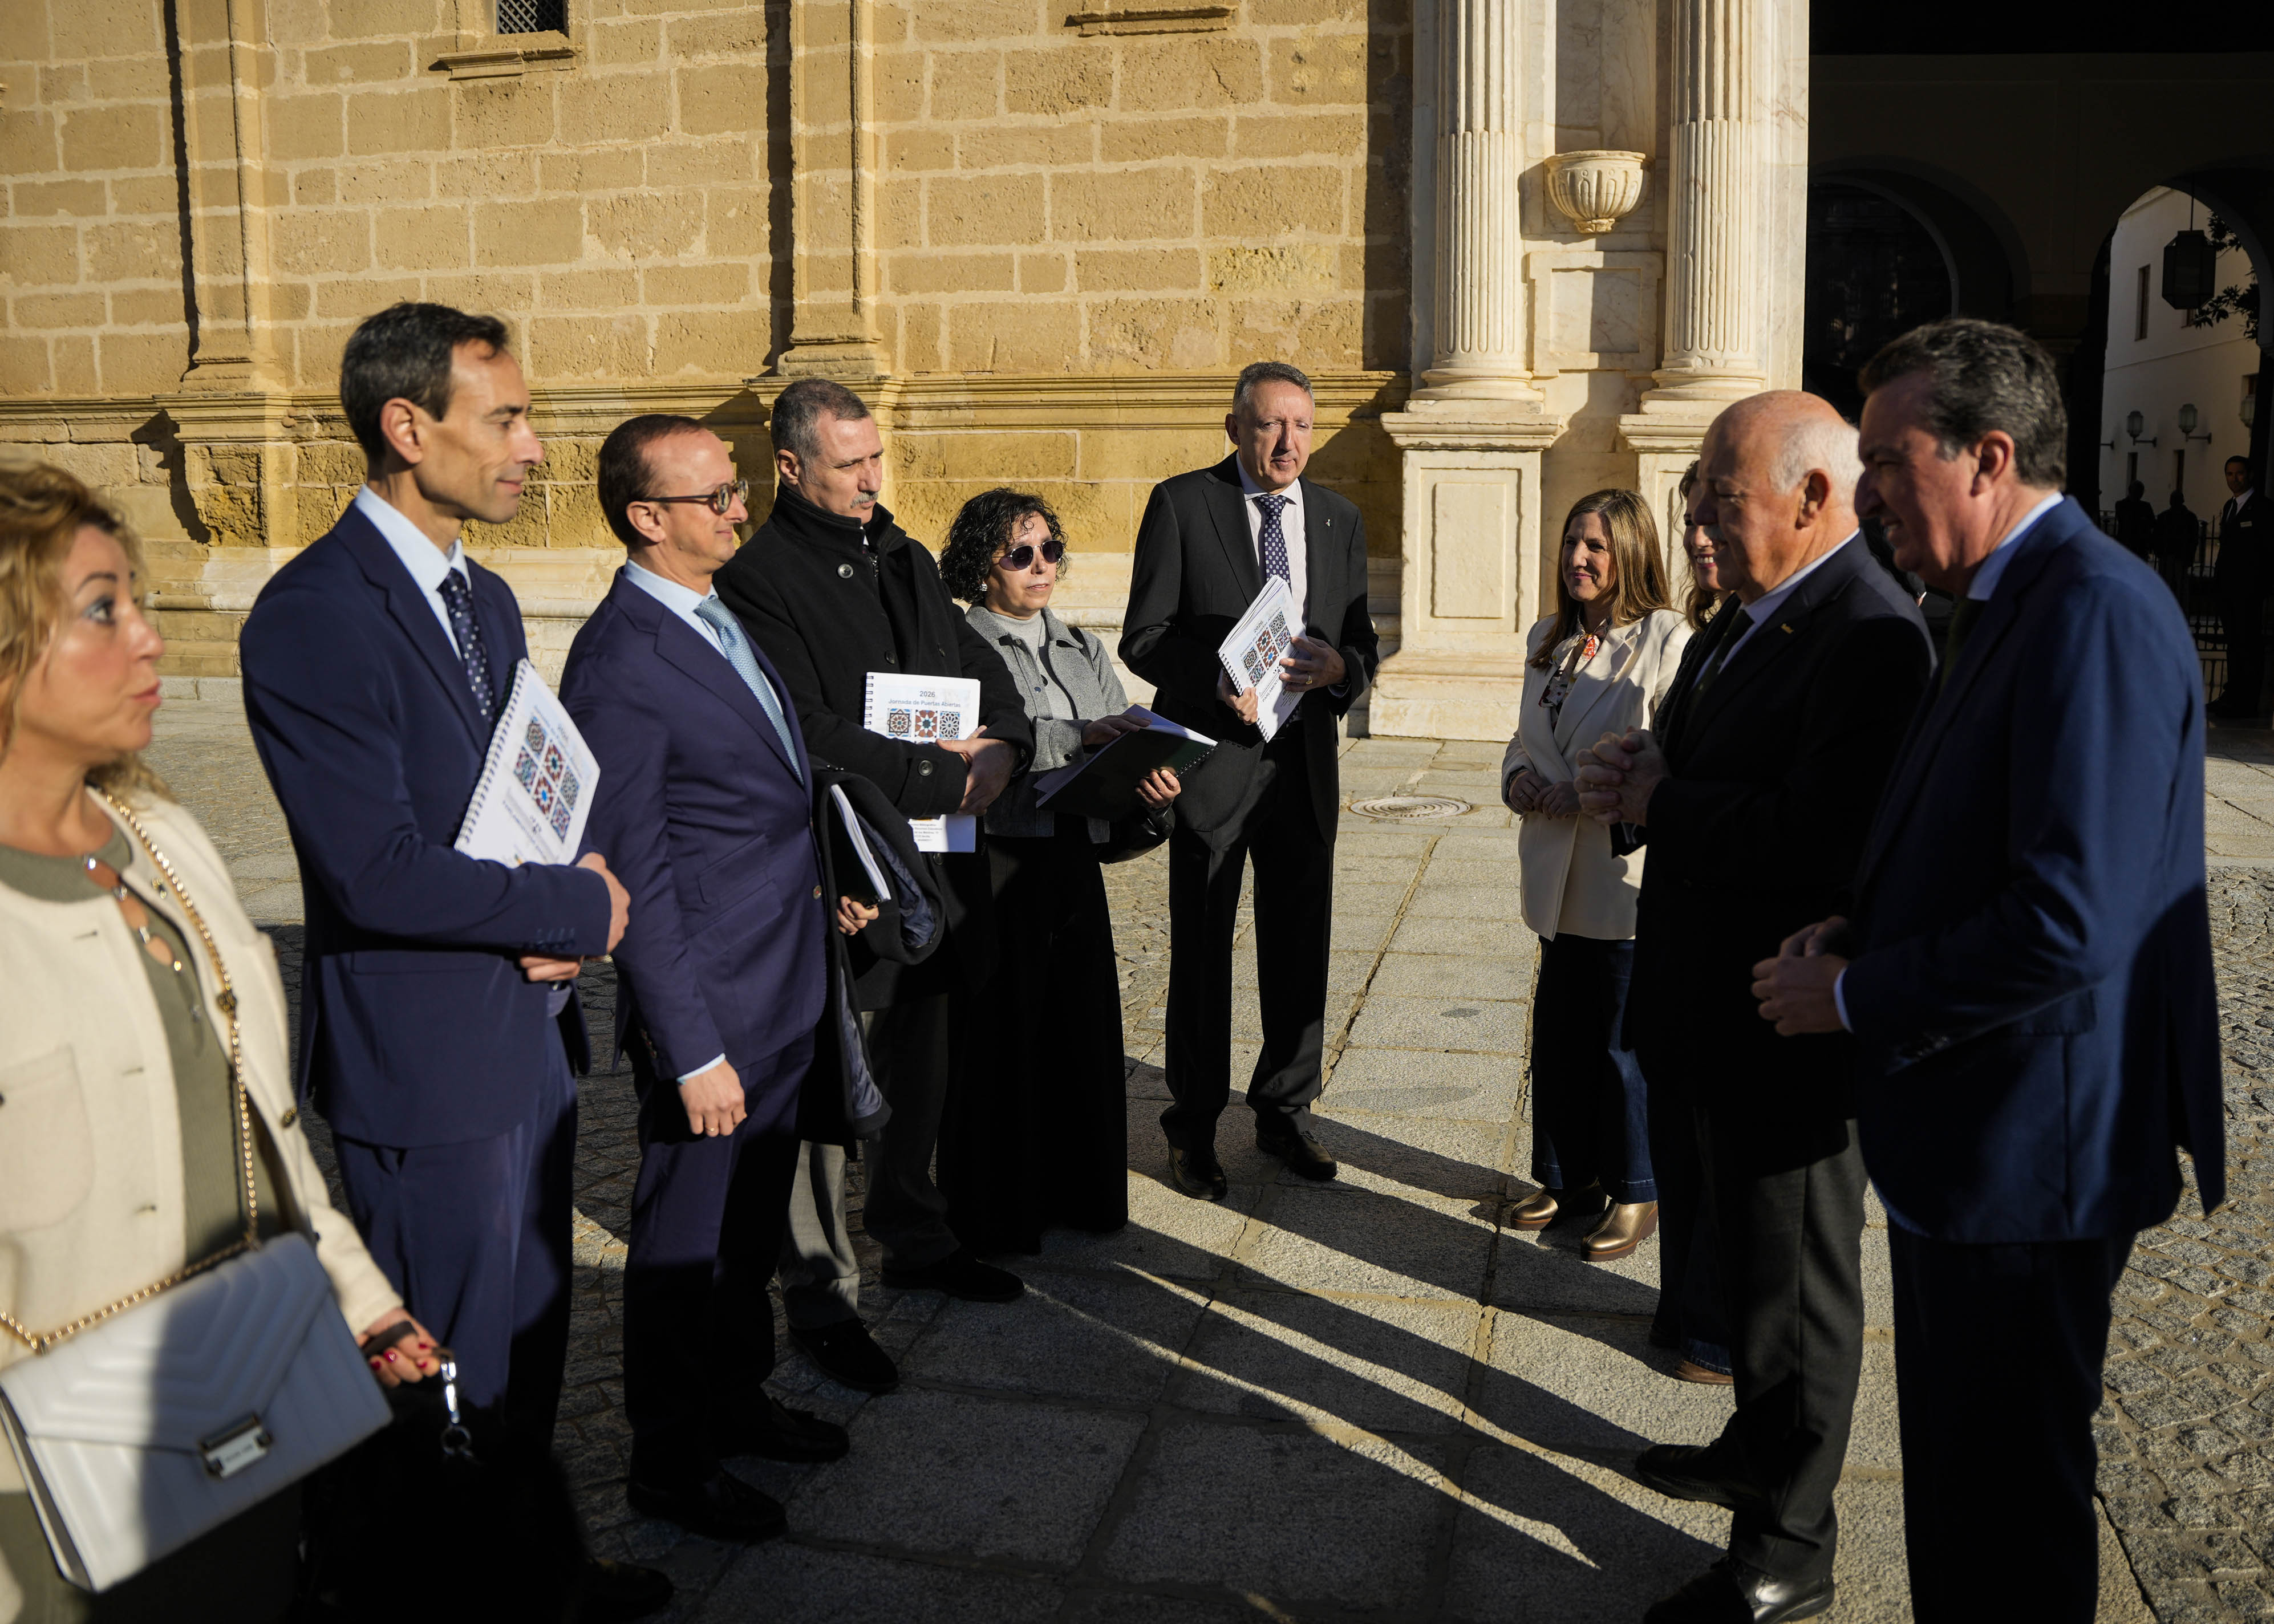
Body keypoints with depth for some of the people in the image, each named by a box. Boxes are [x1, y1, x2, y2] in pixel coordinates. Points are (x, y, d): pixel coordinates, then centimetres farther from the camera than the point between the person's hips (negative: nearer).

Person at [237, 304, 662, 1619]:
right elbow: (377, 871, -25)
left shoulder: (489, 600, 10)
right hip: (427, 1060, -8)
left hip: (532, 1032, 9)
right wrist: (582, 911, -15)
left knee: (533, 1339, 21)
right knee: (453, 1372, 8)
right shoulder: (313, 617, -19)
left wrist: (568, 910, -5)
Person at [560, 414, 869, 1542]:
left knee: (753, 1226, 23)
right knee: (684, 1242, 10)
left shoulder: (721, 617, 8)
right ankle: (669, 1462, 29)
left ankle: (737, 1398, 43)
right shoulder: (621, 664, -20)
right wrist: (693, 1051, -21)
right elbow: (632, 878, -21)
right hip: (710, 1008, -8)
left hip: (783, 996, 8)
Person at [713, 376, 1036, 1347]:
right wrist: (944, 774, -17)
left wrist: (1004, 744, -5)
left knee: (926, 1064, 19)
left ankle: (916, 1240, 37)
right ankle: (819, 1299, 12)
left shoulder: (905, 561, 16)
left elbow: (979, 662, 17)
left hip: (936, 862, 8)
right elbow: (805, 735, -20)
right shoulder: (756, 578, -12)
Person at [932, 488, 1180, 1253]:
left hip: (1074, 860, 6)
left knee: (1083, 1024, 10)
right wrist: (1074, 737, -27)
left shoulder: (1082, 650, 16)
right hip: (994, 865, -6)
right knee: (998, 1030, 1)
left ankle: (1079, 1190, 27)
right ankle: (995, 1211, 15)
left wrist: (1151, 779, -13)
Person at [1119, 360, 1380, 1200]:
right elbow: (1143, 638, -7)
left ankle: (1285, 1112, 29)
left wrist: (1340, 667, -12)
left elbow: (1362, 643, 11)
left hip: (1305, 761, 4)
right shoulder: (1182, 504, -3)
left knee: (1300, 949, 11)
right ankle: (1193, 1126, 20)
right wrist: (1217, 683, -23)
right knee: (1201, 953, 6)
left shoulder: (1340, 519, 10)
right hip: (1212, 760, -4)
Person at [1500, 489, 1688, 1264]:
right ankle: (1569, 1176, 32)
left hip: (1629, 875, -7)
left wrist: (1593, 797, -20)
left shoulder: (1668, 641, -11)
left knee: (1623, 1043, 3)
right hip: (1561, 876, 7)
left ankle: (1636, 1194, 20)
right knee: (1559, 1034, 15)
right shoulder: (1548, 639, 12)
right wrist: (1520, 779, 0)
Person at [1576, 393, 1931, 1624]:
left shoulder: (1871, 636, -23)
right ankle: (1760, 1449, 47)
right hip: (1727, 1013, 10)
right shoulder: (1754, 615, 9)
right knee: (1748, 1256, 25)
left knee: (1794, 1283, 6)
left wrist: (1656, 806, -21)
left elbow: (1817, 840, -33)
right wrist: (1639, 772, -5)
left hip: (1794, 1028, -10)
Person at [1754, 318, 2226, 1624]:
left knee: (2009, 1501, 7)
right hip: (1972, 1128, 10)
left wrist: (1856, 998, -18)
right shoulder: (2010, 603, 10)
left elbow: (2069, 924, -29)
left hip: (2032, 1143, -10)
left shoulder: (2093, 612, -22)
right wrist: (1859, 937, 3)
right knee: (1957, 1463, 24)